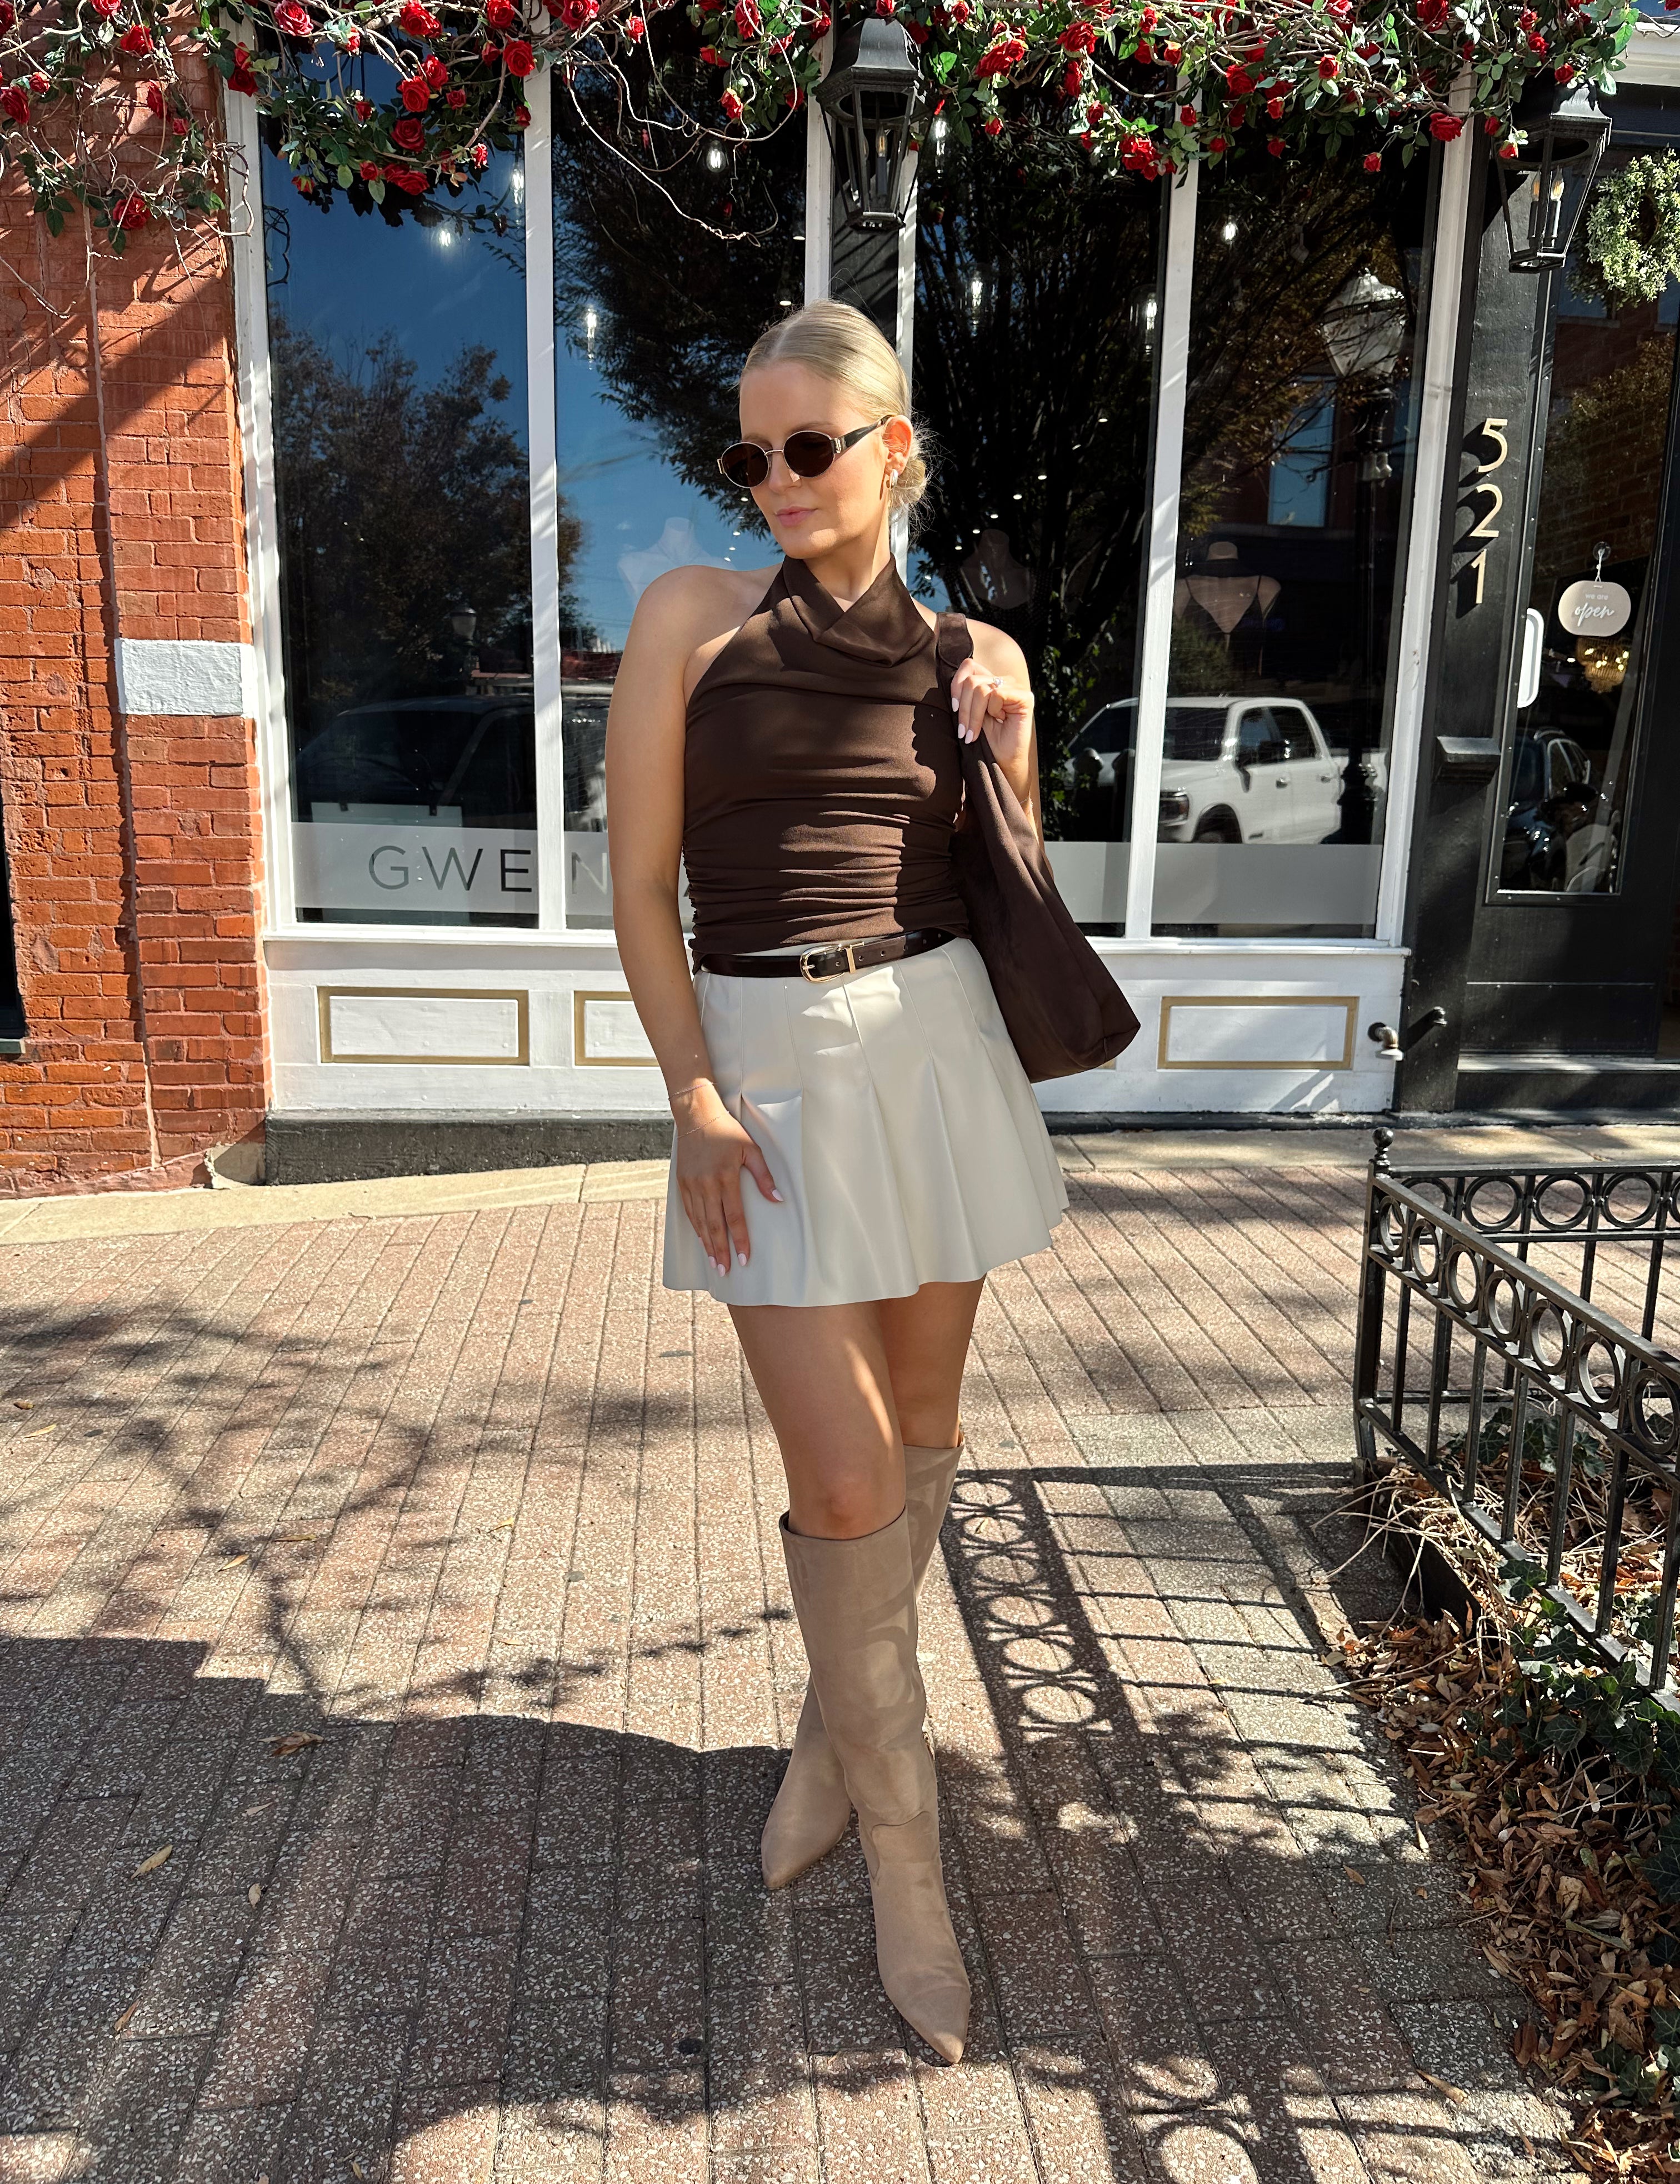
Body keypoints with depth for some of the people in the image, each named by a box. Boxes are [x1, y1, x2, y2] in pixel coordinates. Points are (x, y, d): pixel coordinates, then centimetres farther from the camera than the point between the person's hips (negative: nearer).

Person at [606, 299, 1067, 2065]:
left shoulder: (970, 654, 7)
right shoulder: (693, 616, 0)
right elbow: (642, 888, -3)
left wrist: (1010, 743, -5)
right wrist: (695, 1097, -10)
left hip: (938, 1039, 3)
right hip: (767, 1061, -3)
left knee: (920, 1427, 13)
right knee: (844, 1480, -4)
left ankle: (833, 1733, 38)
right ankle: (904, 1844, 18)